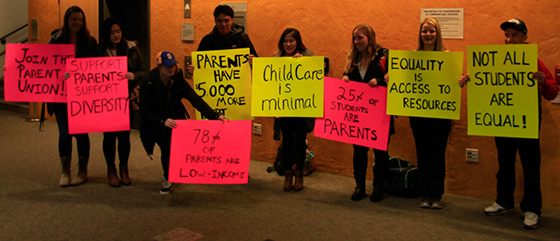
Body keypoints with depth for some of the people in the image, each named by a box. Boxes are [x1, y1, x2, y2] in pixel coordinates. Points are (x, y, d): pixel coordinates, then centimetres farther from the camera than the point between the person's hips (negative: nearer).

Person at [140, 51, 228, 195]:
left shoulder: (179, 82, -8)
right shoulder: (148, 84, -15)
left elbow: (196, 100, -18)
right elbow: (144, 112, -20)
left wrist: (214, 116, -32)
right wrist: (163, 122, -38)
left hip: (176, 121, 3)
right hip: (155, 125, -2)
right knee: (167, 144, -26)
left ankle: (170, 176, 11)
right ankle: (168, 179, -1)